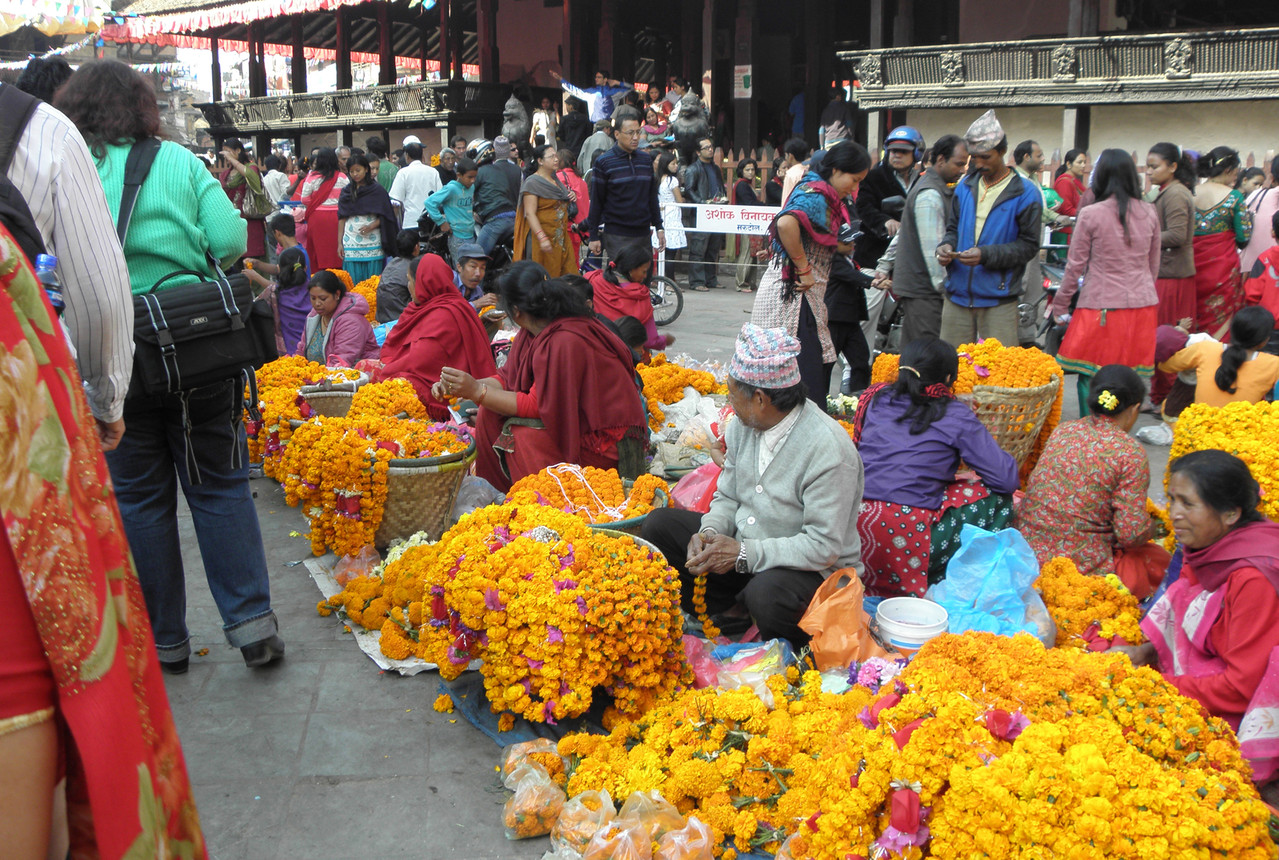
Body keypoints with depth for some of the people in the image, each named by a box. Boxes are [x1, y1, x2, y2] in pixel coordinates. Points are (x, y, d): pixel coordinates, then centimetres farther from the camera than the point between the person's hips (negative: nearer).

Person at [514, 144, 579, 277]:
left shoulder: (555, 179, 16)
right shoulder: (532, 182, -9)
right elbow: (530, 214, -18)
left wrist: (571, 198, 9)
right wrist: (542, 238, -27)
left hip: (561, 237, 8)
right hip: (543, 236, -8)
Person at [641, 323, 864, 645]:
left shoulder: (829, 449, -26)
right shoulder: (743, 425, -2)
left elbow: (824, 546, -27)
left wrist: (743, 553, -28)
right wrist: (709, 532, -13)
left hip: (814, 570, -7)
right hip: (742, 548, 7)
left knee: (766, 594, -39)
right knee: (658, 524, -1)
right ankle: (715, 616, 2)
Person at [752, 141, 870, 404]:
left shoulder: (822, 195, 17)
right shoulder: (815, 195, -14)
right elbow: (786, 223, -34)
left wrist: (842, 247, 6)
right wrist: (804, 269, -23)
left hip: (804, 294, 10)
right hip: (792, 294, -10)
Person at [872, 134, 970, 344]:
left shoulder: (936, 189, 19)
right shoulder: (930, 195, -15)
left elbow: (901, 233, 24)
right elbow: (933, 249, -21)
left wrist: (884, 267, 26)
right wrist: (946, 288, -20)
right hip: (922, 290, -10)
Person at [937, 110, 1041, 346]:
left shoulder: (1025, 194, -3)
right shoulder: (965, 187, 12)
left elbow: (1028, 245, -6)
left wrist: (986, 254, -19)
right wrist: (946, 247, -2)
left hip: (999, 301, -4)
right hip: (957, 295, 4)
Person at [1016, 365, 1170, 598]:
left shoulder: (1062, 431, 6)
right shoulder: (1131, 452, -11)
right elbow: (1132, 533, -14)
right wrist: (1152, 529, 10)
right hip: (1081, 567, -6)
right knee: (1159, 558, 20)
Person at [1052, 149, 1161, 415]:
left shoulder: (1091, 215, -8)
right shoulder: (1149, 213, 5)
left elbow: (1075, 266, -3)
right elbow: (1154, 265, 14)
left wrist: (1060, 306, 8)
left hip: (1102, 305, -4)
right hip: (1142, 304, 5)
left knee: (1090, 378, 3)